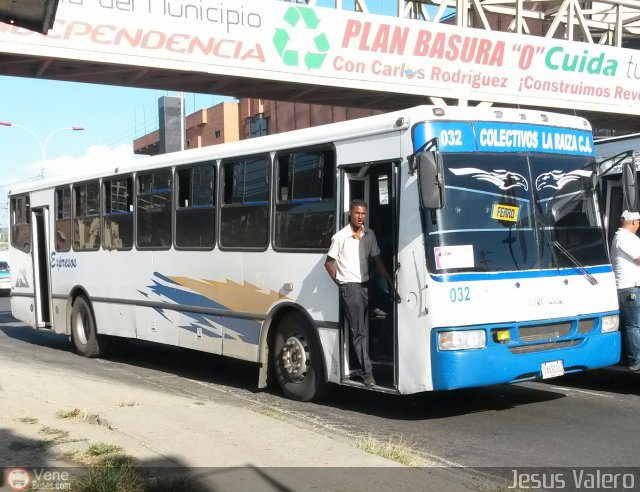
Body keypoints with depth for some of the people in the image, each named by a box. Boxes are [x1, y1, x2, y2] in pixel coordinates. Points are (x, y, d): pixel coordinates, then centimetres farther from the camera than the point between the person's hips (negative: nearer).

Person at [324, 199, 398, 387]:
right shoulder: (341, 237, -10)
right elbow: (329, 263, -2)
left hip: (365, 286, 6)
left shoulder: (369, 235, 6)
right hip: (350, 288, -6)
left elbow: (377, 261, 9)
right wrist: (341, 282, -3)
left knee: (365, 330, 10)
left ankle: (363, 367, 19)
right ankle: (367, 372, -6)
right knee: (358, 331, -6)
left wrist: (390, 282, 2)